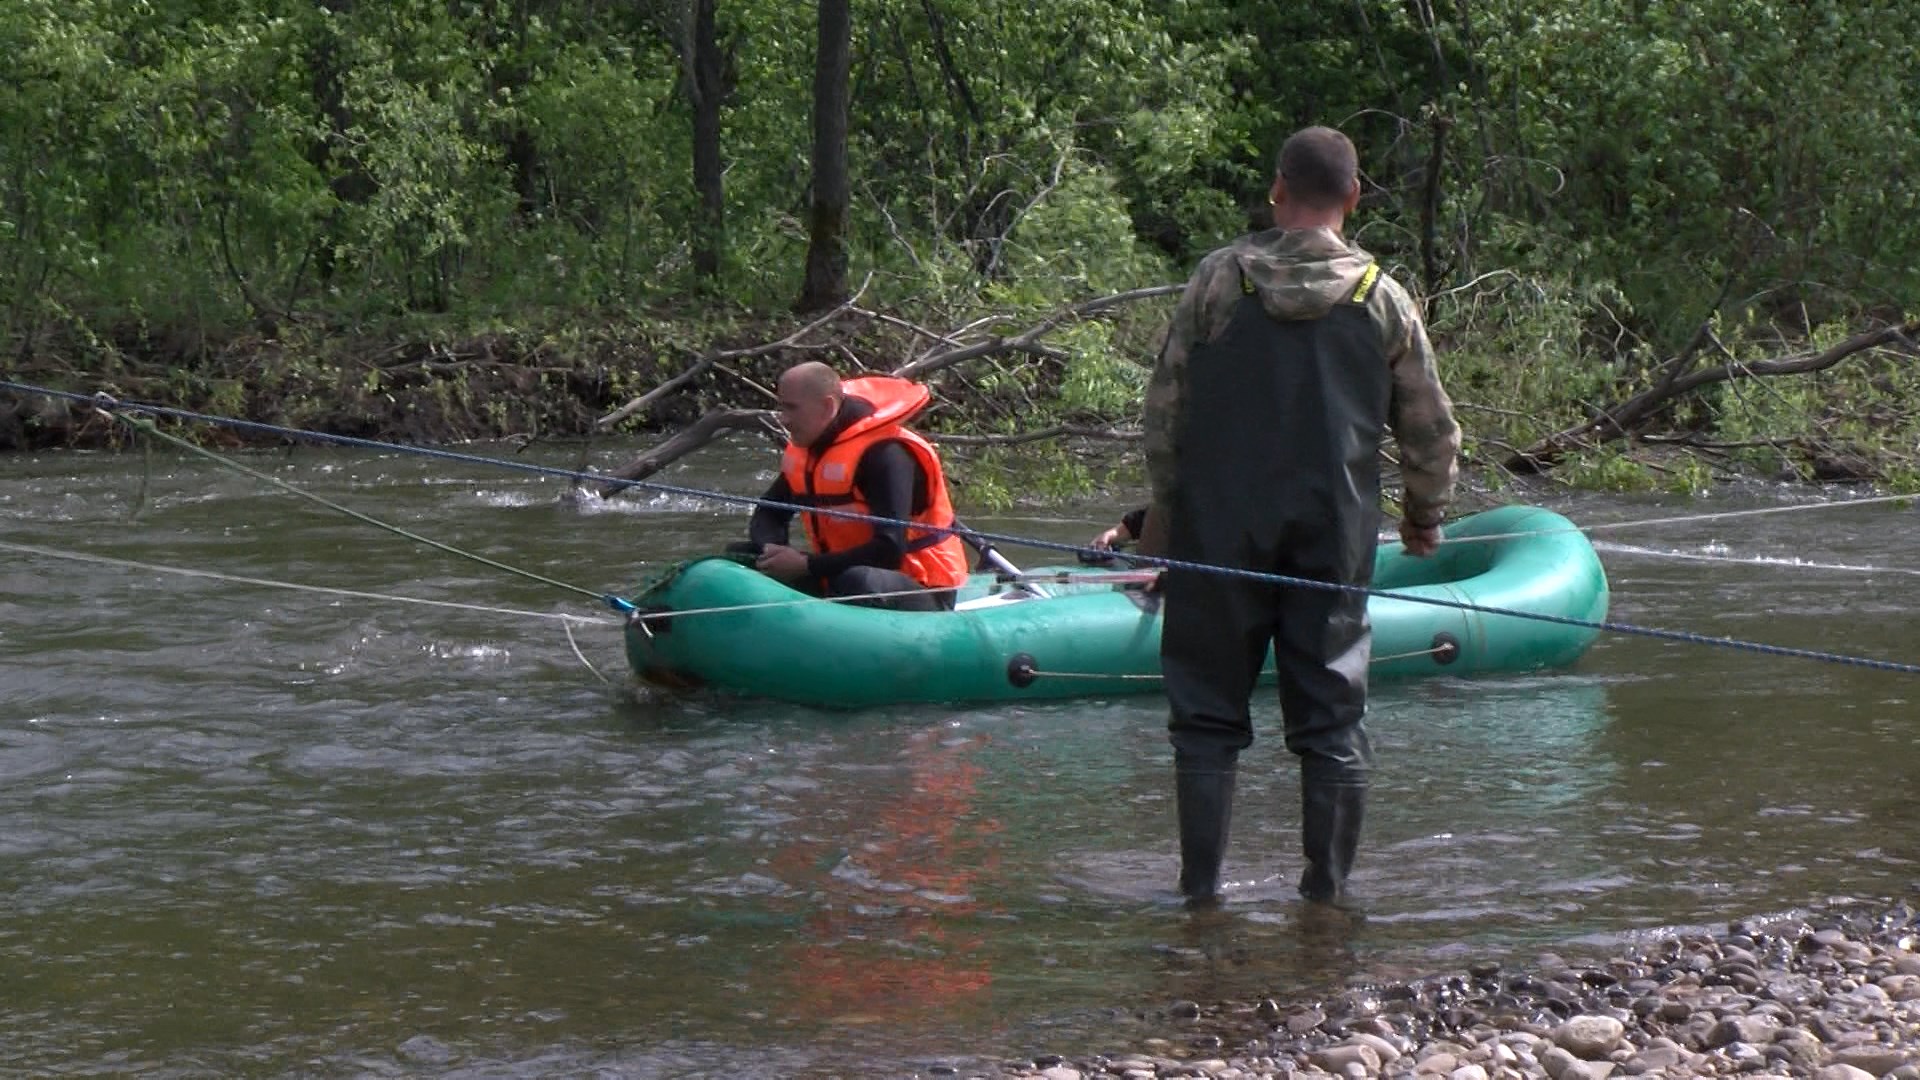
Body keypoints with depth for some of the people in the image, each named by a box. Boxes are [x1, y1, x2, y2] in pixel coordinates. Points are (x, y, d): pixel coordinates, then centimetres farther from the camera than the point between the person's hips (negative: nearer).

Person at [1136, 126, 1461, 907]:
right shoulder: (1383, 298, 1)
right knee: (1332, 713, 7)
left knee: (1208, 707, 6)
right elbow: (1431, 426, 8)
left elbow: (1165, 402, 1)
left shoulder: (1220, 277, -2)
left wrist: (1163, 506, 13)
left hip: (1220, 527, -1)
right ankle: (1327, 890, 8)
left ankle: (1201, 886, 6)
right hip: (1335, 534, 1)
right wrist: (1426, 512, 25)